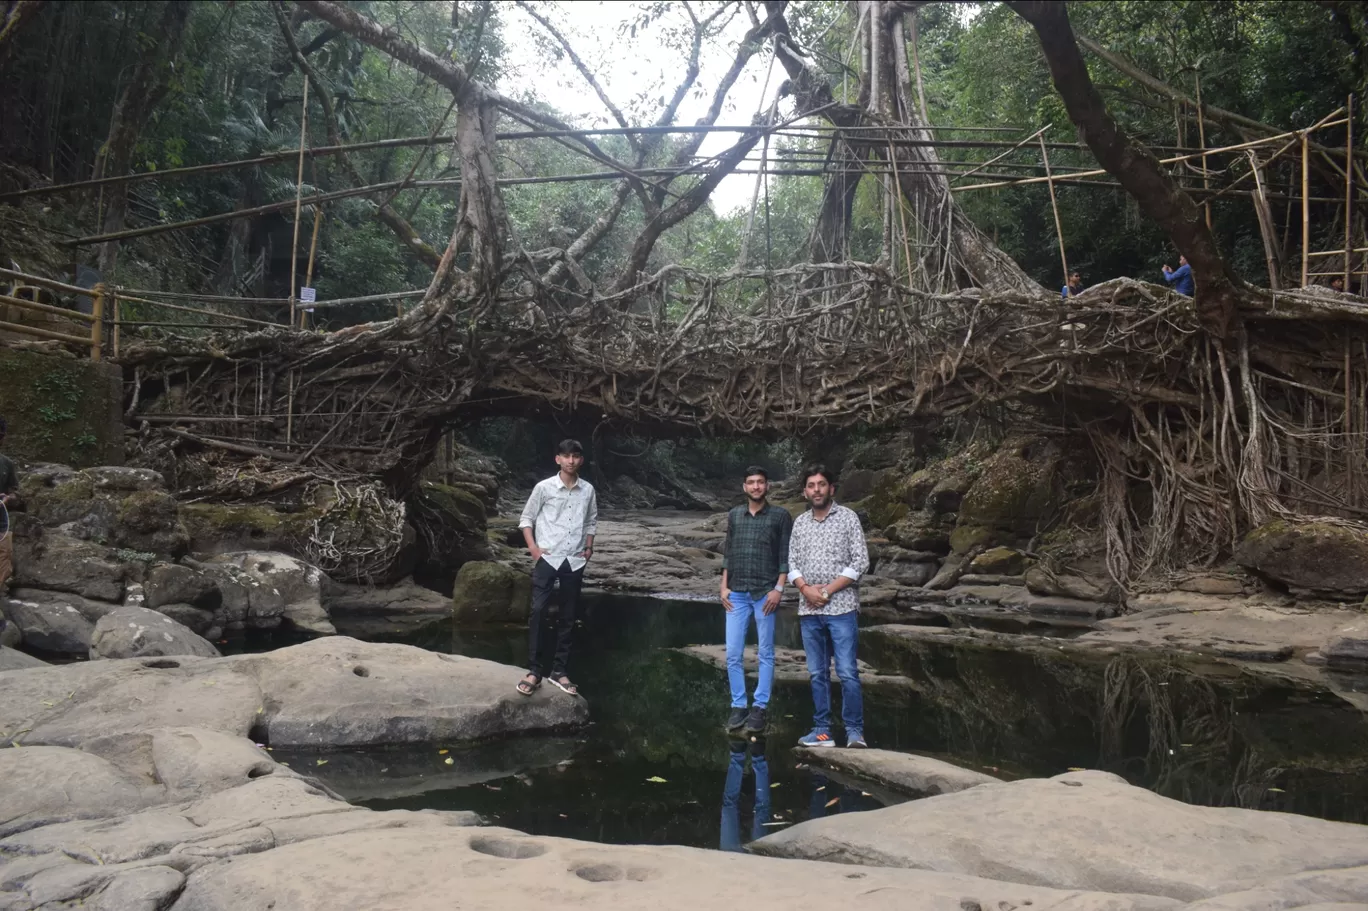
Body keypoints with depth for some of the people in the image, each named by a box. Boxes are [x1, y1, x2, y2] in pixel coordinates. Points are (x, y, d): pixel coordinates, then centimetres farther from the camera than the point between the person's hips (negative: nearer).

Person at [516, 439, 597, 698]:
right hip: (547, 558, -3)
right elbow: (526, 518, 3)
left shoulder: (588, 490, 5)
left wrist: (589, 547, 5)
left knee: (568, 617, 7)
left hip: (575, 561, 3)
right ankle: (534, 671, -4)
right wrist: (533, 547, -7)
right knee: (538, 612, -10)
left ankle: (559, 671, 16)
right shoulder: (544, 487, -4)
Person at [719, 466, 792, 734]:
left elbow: (785, 556, -2)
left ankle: (759, 708, 8)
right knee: (733, 654, 1)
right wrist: (724, 586, 6)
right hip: (737, 594, 3)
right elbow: (727, 553, 14)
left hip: (765, 593, -3)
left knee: (766, 654, 2)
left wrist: (778, 588, -10)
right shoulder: (734, 515, 11)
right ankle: (738, 706, 11)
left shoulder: (780, 516, 1)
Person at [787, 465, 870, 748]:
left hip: (842, 608, -4)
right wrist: (806, 589, -9)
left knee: (847, 672, -7)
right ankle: (822, 730, 12)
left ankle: (855, 731, -1)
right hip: (808, 610, 4)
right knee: (817, 674, 7)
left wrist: (829, 589, -12)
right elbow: (791, 562, 10)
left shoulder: (848, 517, 0)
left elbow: (861, 562, -6)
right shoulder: (800, 523, 12)